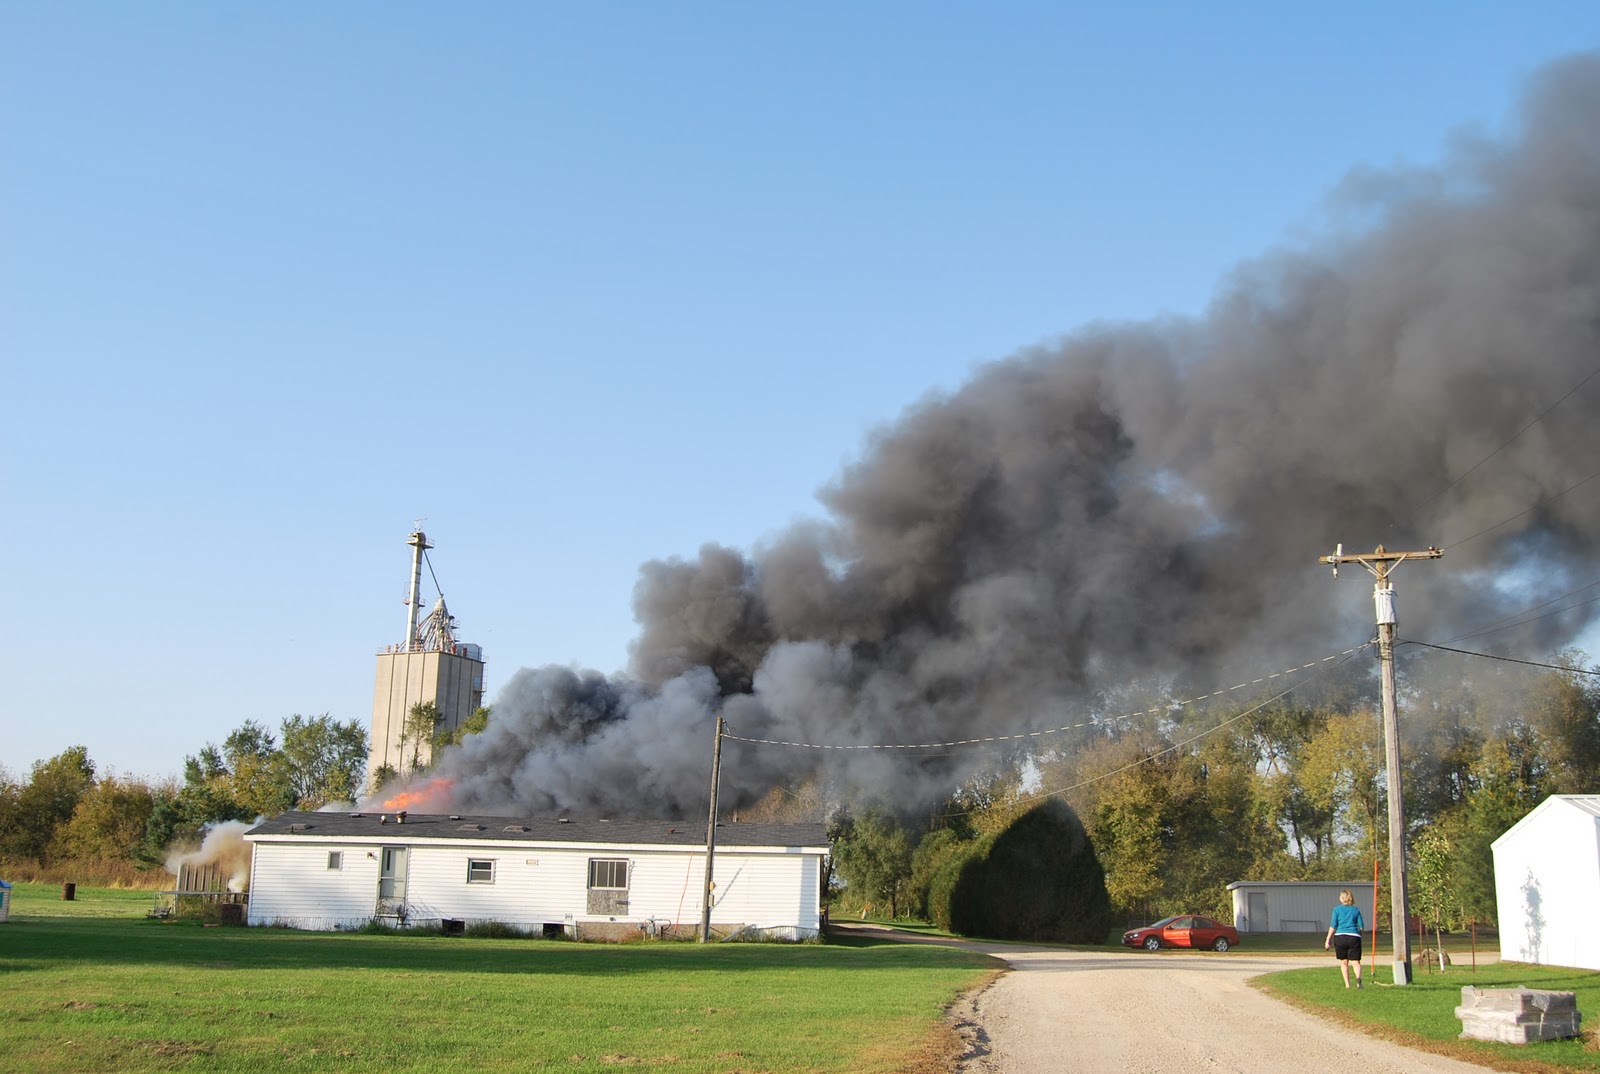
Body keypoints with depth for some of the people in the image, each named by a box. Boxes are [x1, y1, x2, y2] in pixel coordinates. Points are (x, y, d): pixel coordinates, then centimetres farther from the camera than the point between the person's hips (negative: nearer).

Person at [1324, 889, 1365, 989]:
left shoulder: (1337, 909, 5)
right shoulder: (1356, 910, 10)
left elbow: (1333, 926, -1)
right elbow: (1361, 927, 8)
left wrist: (1328, 940, 3)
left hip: (1340, 937, 0)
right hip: (1354, 937, 1)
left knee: (1344, 962, 14)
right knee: (1356, 962, 0)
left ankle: (1347, 985, 10)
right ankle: (1358, 978, -30)